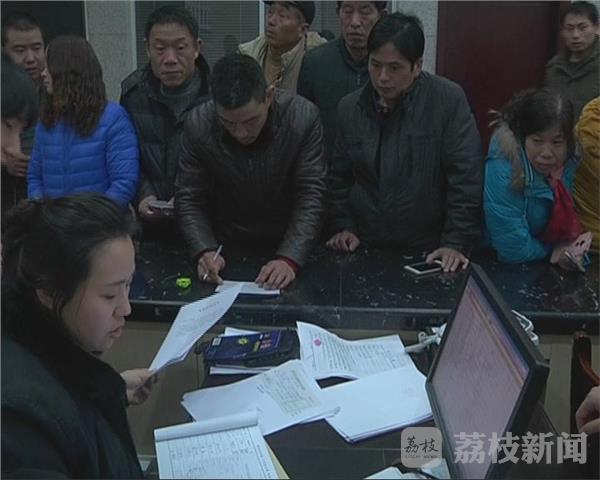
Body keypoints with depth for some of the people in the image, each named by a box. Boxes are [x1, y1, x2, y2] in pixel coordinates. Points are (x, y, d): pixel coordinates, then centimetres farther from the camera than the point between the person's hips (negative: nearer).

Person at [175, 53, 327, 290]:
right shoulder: (199, 124, -13)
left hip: (286, 248, 0)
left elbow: (310, 197, -14)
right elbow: (189, 200, -5)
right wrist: (205, 251, -22)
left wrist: (290, 259, -27)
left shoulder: (304, 117, -16)